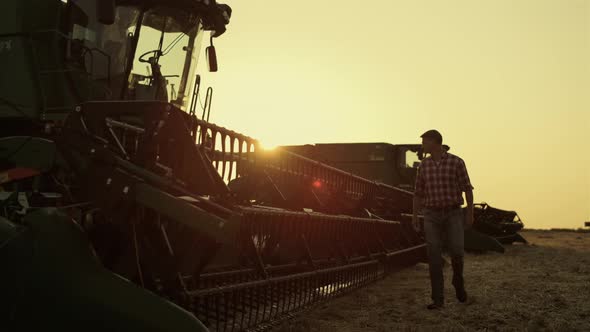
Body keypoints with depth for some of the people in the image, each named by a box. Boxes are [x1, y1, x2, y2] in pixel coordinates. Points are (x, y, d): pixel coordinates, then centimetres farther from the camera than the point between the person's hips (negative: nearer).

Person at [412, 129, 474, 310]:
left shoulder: (457, 162, -4)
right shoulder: (424, 165, 6)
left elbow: (467, 189, 0)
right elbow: (418, 193, 9)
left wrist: (470, 214, -4)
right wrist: (414, 216, 1)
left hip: (453, 215, -2)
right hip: (432, 216, 2)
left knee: (456, 252, -14)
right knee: (434, 257, -7)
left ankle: (458, 281, 19)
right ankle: (438, 299, -2)